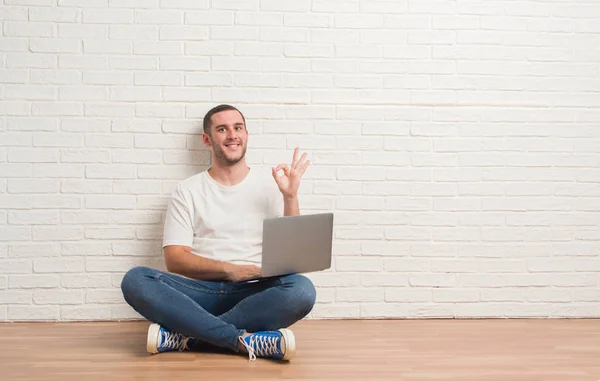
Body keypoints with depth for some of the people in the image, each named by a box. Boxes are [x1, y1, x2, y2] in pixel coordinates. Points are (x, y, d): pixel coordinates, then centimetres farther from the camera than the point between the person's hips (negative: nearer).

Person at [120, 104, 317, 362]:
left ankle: (187, 336, -26)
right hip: (200, 292, 0)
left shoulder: (269, 186, 12)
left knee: (302, 289, -32)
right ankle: (246, 340, -32)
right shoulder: (188, 191, 11)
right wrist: (228, 269, -14)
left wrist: (290, 196, -9)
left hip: (253, 294, 0)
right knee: (135, 280, -27)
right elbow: (174, 259, 1)